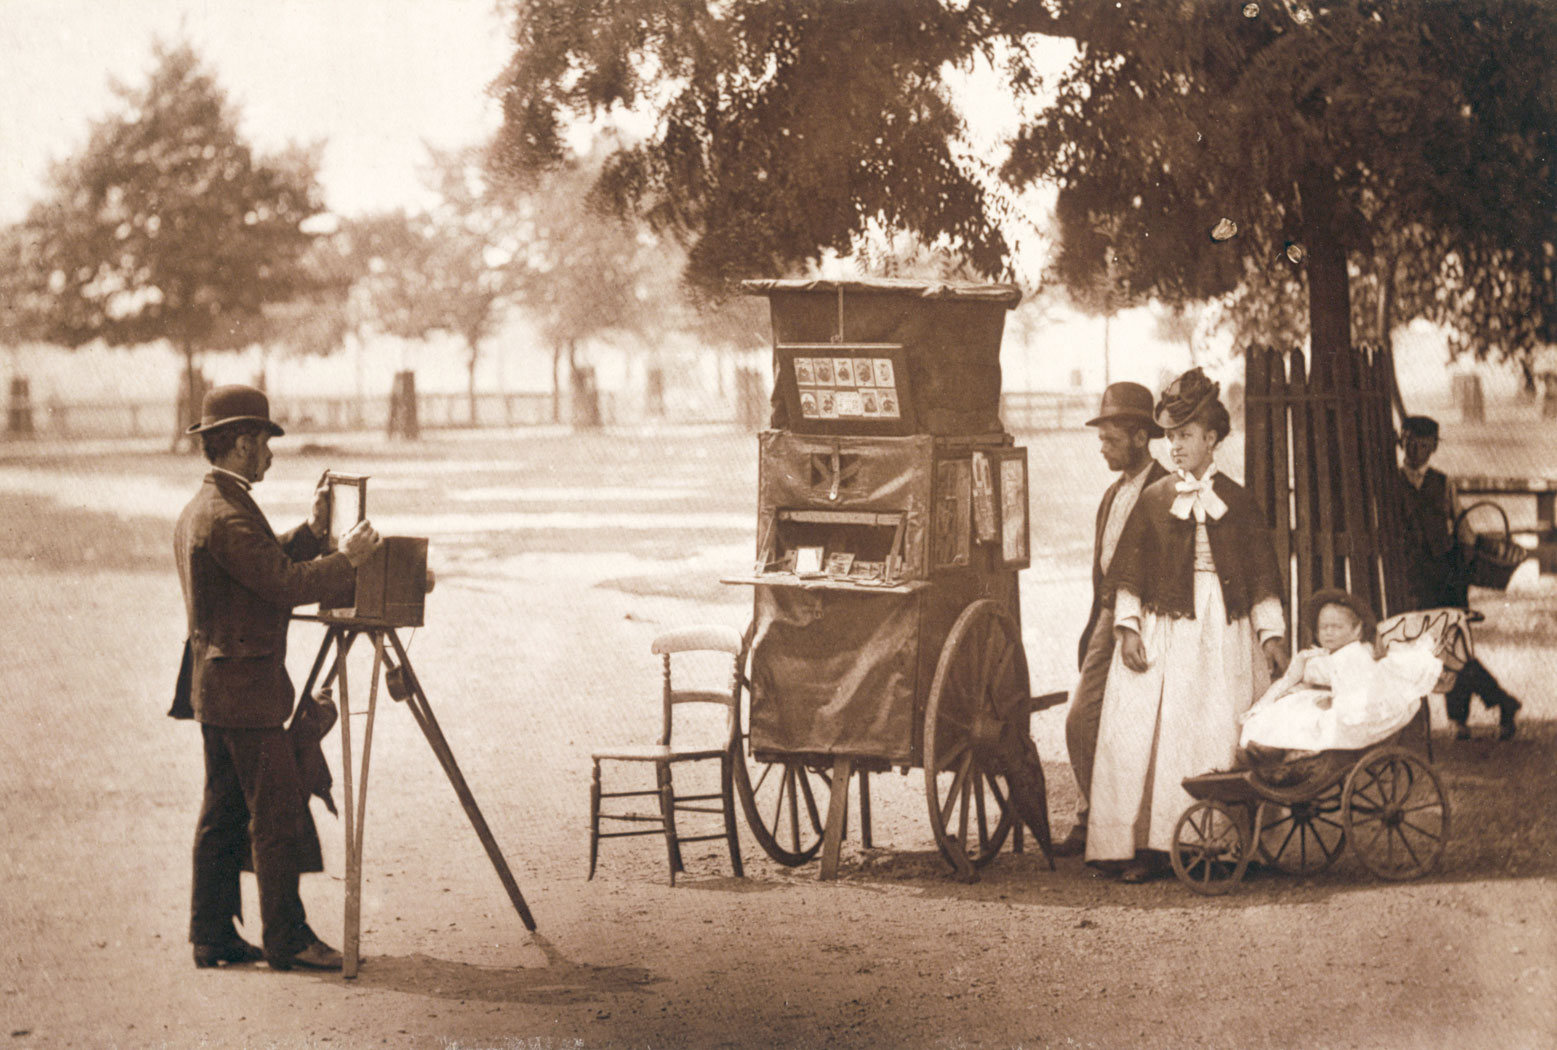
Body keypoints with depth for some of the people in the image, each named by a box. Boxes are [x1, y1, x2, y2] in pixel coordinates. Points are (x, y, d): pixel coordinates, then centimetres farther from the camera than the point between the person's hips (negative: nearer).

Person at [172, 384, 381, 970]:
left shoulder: (200, 509, 14)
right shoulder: (227, 515, -19)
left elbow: (269, 566, 19)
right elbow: (285, 586, -22)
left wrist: (312, 532, 13)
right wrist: (347, 559, -13)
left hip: (214, 687, 11)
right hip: (245, 689, -11)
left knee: (223, 813, 12)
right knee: (278, 815, -6)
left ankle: (212, 935, 16)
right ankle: (286, 940, -2)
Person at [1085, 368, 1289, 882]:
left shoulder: (1236, 500, 9)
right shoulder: (1155, 499, 9)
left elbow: (1260, 574, 8)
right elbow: (1129, 571, 6)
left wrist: (1271, 635, 1)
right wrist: (1128, 626, -7)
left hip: (1223, 630, 0)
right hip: (1162, 628, 0)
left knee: (1219, 736, -3)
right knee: (1146, 733, -8)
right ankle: (1146, 847, -7)